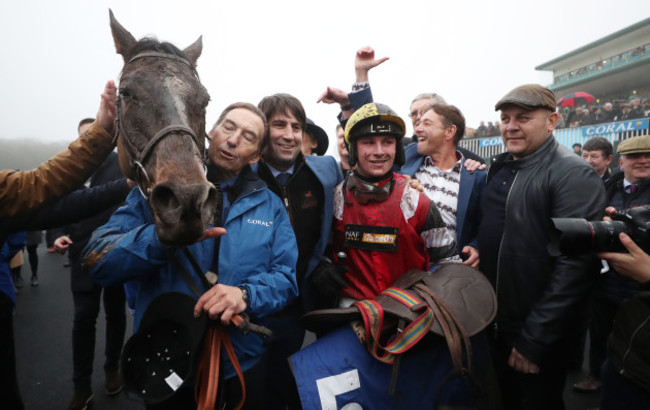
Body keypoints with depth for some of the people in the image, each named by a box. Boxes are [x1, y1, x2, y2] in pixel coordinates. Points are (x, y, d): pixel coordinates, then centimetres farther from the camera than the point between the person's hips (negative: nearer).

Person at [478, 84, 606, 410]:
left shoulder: (573, 174, -17)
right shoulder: (500, 167, 5)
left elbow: (574, 264, -23)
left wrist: (535, 339, -21)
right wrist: (476, 250, -1)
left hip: (538, 335, -6)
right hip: (495, 324, 6)